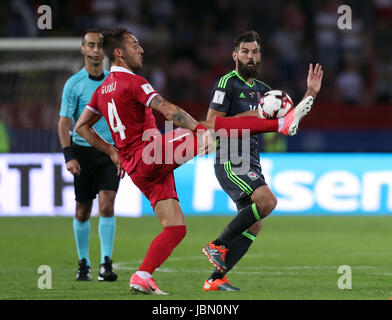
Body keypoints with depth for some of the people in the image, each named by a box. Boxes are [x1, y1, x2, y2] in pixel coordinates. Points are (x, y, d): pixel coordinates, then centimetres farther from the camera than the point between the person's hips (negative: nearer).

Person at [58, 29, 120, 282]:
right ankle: (84, 263, 19)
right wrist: (69, 156, -15)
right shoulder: (74, 84, -3)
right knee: (83, 211, 4)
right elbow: (64, 123, -5)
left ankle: (107, 263, -15)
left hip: (111, 153, 1)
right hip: (83, 151, -1)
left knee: (107, 204, -14)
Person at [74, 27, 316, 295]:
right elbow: (169, 111, -21)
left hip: (135, 169, 8)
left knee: (175, 228, 7)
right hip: (152, 154, -8)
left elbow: (81, 127, 24)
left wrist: (112, 151, 21)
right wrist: (200, 129, -25)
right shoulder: (133, 82, -10)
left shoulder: (102, 90, 17)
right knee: (215, 125, -8)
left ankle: (143, 276, -7)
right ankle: (282, 124, -12)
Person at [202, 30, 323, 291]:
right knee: (267, 201, -26)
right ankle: (218, 245, -13)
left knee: (253, 225, 1)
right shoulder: (228, 83, -6)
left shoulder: (260, 89, 18)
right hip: (230, 160, -8)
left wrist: (311, 93, 7)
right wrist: (250, 116, -16)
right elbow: (211, 123, -13)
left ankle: (216, 279, 4)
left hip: (251, 161, 8)